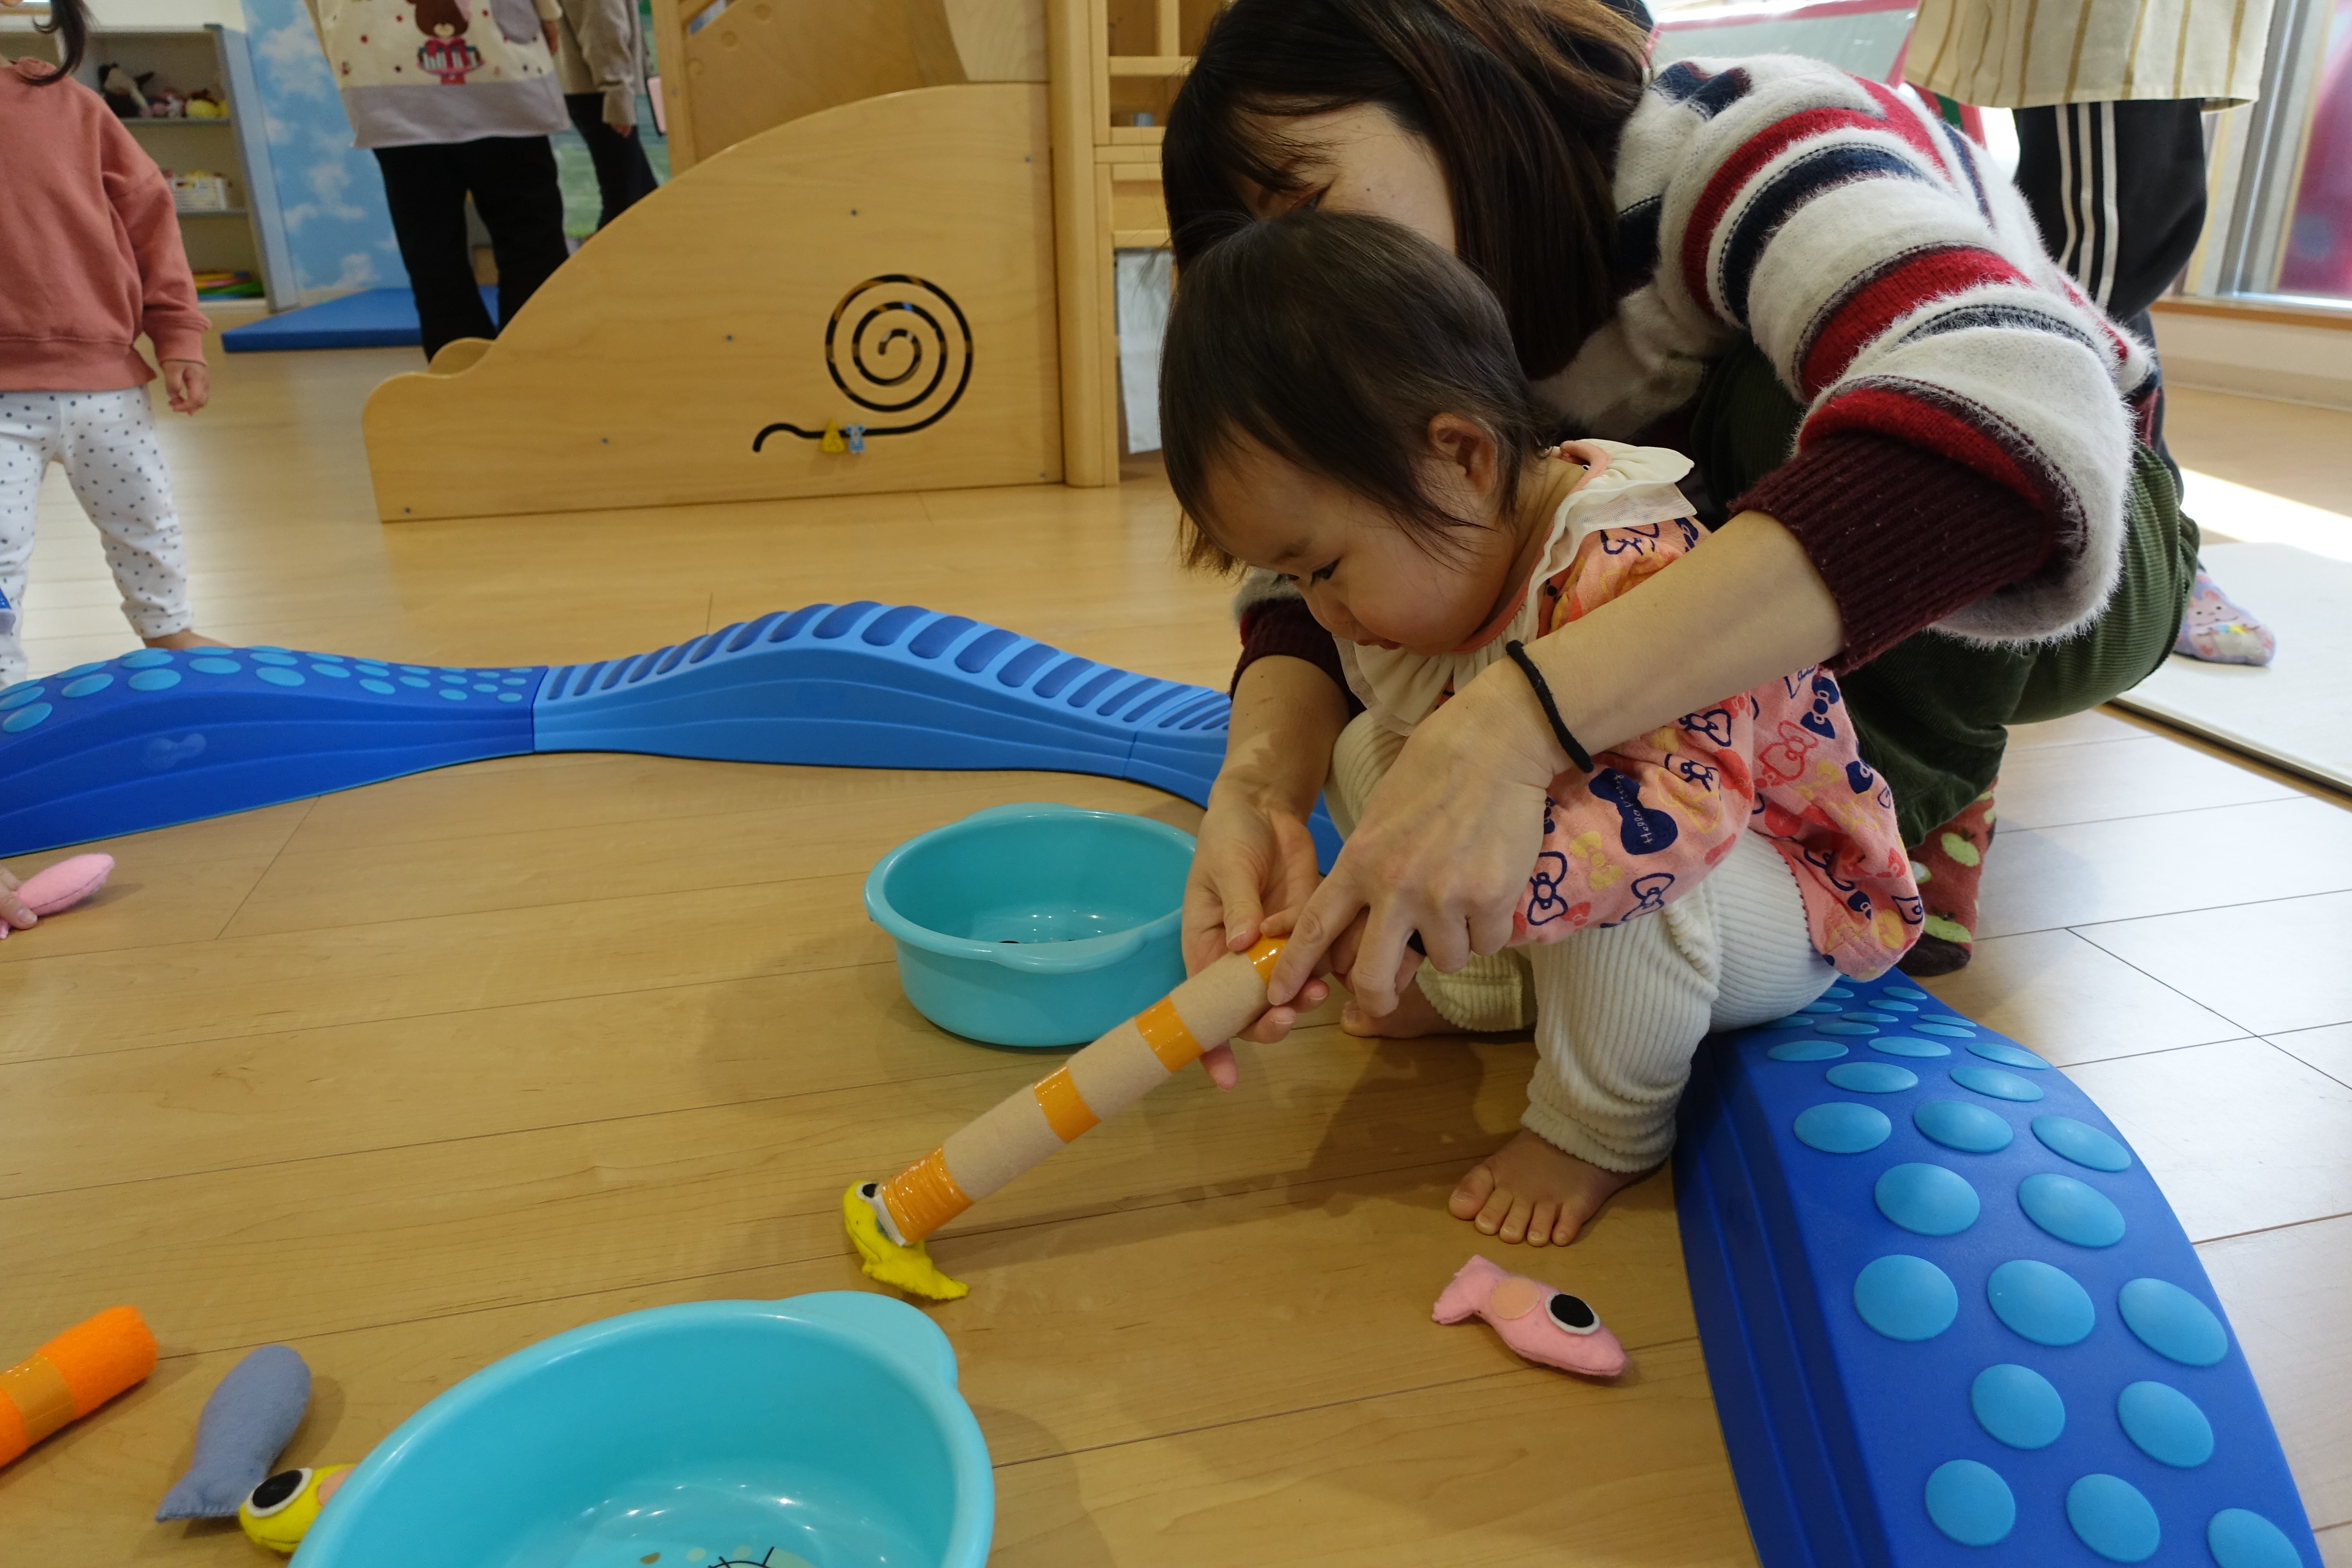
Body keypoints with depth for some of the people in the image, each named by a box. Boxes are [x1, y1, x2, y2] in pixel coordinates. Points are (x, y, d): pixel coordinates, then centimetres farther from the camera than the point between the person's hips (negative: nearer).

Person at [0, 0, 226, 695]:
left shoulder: (65, 102, 0)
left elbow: (147, 212, 3)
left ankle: (168, 630, 39)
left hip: (105, 377, 2)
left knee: (144, 518, 18)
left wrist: (179, 337, -1)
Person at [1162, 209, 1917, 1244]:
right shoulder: (1431, 563, -9)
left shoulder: (1638, 578, -38)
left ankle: (1602, 1129, -13)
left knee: (1619, 867, -41)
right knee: (1365, 754, 0)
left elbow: (1686, 800, -49)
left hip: (1792, 911, -7)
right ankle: (1491, 991, 4)